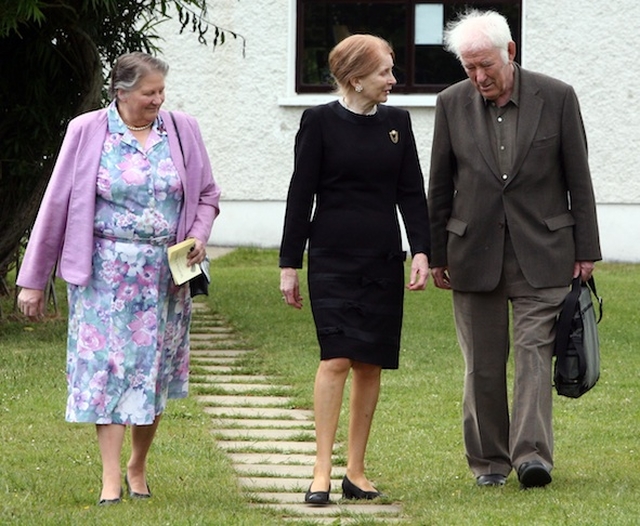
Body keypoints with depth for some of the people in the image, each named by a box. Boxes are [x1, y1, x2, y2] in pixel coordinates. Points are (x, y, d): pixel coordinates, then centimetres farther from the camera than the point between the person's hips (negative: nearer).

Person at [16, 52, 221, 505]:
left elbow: (207, 194, 16)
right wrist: (34, 280, 2)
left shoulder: (182, 131, 5)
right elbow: (56, 205, 1)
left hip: (164, 274, 3)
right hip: (104, 274, -2)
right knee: (106, 366, -8)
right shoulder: (87, 132, -2)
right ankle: (111, 479, -7)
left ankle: (138, 467, 23)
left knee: (154, 369, 6)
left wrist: (199, 235, -5)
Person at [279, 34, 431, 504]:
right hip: (333, 258, -4)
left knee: (370, 364, 5)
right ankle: (322, 472, -12)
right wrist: (289, 265, -2)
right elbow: (301, 195, -1)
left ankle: (356, 472, 12)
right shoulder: (320, 122, -3)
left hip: (383, 260, 4)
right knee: (336, 359, -14)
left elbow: (412, 192, 11)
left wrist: (421, 251, -1)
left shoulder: (396, 122, 9)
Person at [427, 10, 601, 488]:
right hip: (474, 251, 2)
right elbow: (440, 186, 9)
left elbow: (578, 178, 1)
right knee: (482, 362, 5)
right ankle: (489, 461, 14)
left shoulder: (557, 98, -3)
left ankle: (532, 454, -18)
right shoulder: (452, 104, 3)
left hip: (540, 251, -2)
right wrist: (436, 254, 8)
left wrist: (586, 250, 0)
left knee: (534, 350, -12)